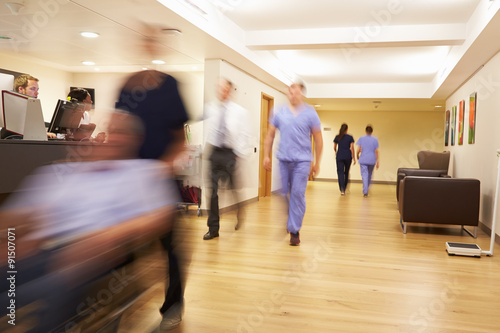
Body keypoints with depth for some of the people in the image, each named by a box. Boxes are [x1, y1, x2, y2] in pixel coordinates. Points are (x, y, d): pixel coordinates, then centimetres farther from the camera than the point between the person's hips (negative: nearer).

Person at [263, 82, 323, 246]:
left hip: (302, 160, -2)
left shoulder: (310, 112, 4)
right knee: (282, 194, 6)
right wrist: (266, 156, 6)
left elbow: (318, 139, 6)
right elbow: (270, 135, 13)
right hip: (283, 159, 2)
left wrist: (317, 162, 3)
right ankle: (281, 226, 26)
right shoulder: (280, 112, 8)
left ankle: (294, 230, 6)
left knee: (298, 194, -5)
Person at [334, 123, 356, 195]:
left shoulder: (337, 137, 2)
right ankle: (344, 188, 27)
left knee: (340, 172, -4)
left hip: (339, 157, 0)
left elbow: (334, 147, 10)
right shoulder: (350, 137, -2)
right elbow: (352, 148, -6)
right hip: (348, 157, 0)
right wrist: (354, 158, -2)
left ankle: (342, 189, -20)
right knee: (346, 172, 17)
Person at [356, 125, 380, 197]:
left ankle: (365, 192, -14)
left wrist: (357, 157, 13)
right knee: (369, 175, 18)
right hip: (372, 160, 1)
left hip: (363, 160, -1)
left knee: (364, 175, -3)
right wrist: (377, 161, 0)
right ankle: (366, 190, 30)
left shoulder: (361, 139, -2)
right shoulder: (375, 140, -1)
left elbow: (358, 150, -5)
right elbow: (376, 151, -3)